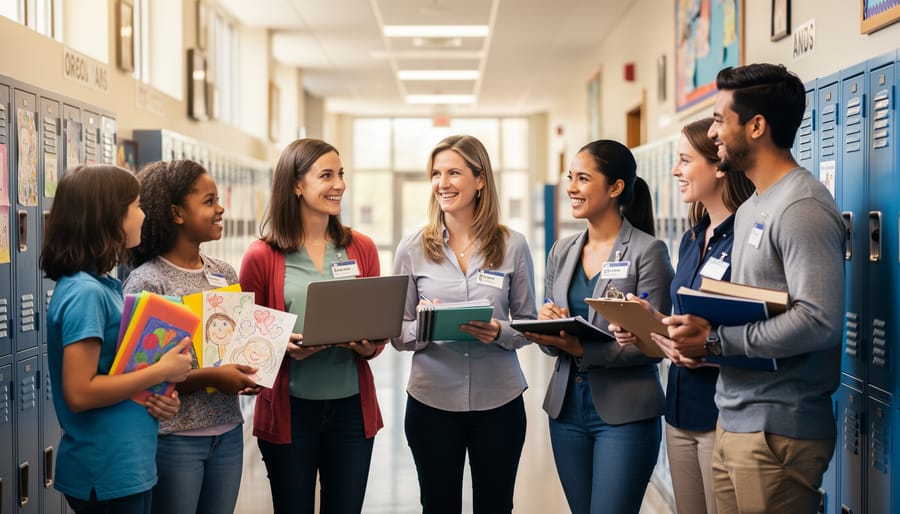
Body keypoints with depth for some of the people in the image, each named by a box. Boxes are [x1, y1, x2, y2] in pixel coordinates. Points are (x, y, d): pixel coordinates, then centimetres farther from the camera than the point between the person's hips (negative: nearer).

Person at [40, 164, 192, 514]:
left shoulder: (104, 285, 9)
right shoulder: (85, 292, -19)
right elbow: (79, 392, -23)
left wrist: (161, 396, 0)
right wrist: (161, 372, -17)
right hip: (106, 475, -9)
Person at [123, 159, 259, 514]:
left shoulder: (225, 274, 8)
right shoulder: (146, 282, -11)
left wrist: (248, 373, -3)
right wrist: (211, 378, -22)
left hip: (228, 431, 6)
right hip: (175, 435, -6)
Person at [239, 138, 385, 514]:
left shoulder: (361, 248, 5)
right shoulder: (262, 257, -4)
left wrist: (370, 346, -11)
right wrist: (283, 345, -18)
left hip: (351, 406, 3)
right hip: (288, 409, -2)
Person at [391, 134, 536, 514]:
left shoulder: (512, 245, -1)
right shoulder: (413, 248, -1)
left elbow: (528, 325, 4)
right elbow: (397, 334, 2)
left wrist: (499, 332, -17)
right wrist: (422, 328, -20)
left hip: (499, 401, 0)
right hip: (431, 401, 0)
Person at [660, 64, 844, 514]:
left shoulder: (803, 208, -15)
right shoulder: (750, 209, 16)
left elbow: (819, 321, -24)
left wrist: (714, 340, -19)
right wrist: (700, 331, 0)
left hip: (778, 431, -9)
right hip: (733, 422, 9)